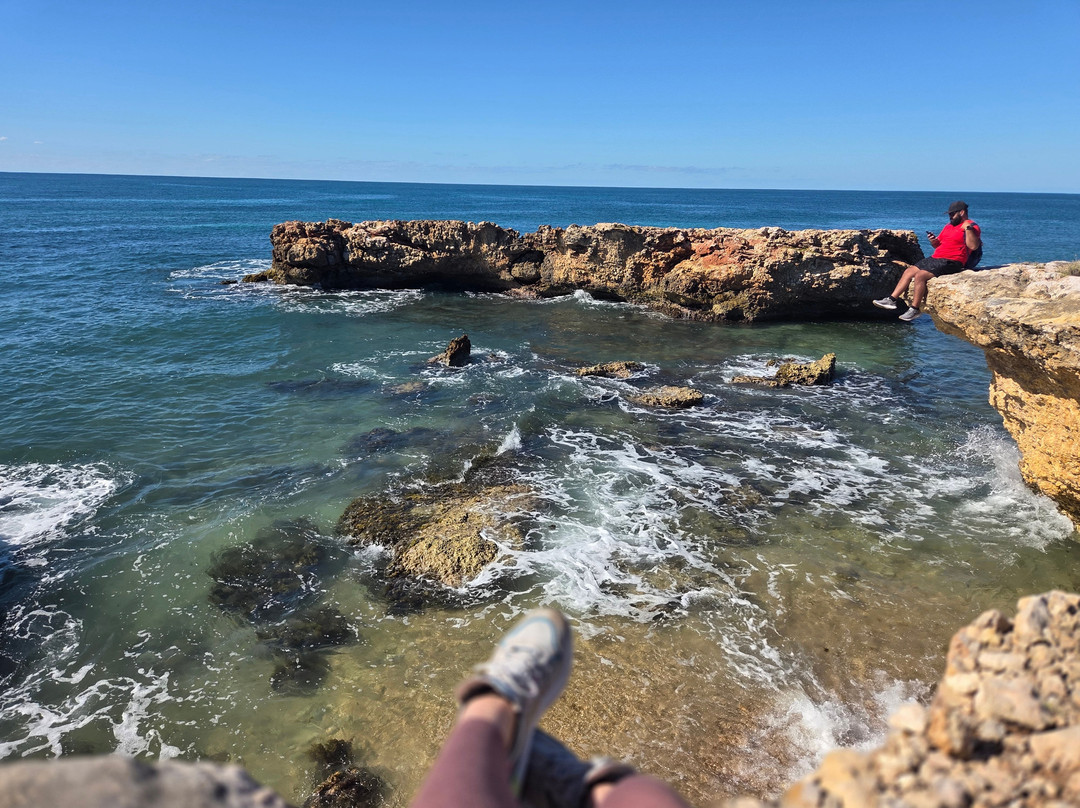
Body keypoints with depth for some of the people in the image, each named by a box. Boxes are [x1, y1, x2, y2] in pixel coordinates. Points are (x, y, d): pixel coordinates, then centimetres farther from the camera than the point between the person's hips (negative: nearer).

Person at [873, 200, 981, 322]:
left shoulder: (971, 226, -6)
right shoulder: (949, 226, 21)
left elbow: (973, 246, -22)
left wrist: (968, 229, -27)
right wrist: (933, 240, 4)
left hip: (950, 262, -9)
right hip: (935, 258, 10)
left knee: (920, 275, -25)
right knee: (909, 271, 2)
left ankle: (915, 309, -18)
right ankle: (892, 300, -1)